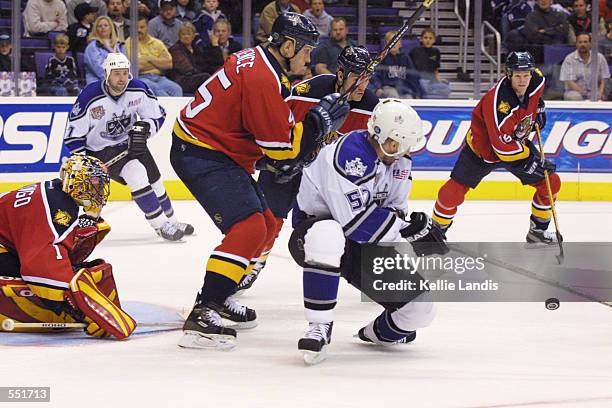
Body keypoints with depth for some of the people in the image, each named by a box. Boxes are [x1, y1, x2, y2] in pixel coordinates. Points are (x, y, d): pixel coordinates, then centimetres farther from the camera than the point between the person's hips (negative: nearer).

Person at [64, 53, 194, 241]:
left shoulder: (139, 90, -14)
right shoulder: (90, 97, -25)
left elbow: (157, 115, 0)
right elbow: (73, 135, -17)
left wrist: (143, 128, -21)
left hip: (131, 142, 5)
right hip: (101, 149, -5)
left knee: (155, 180, 9)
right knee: (136, 173, -25)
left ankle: (171, 221, 32)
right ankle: (161, 226, -19)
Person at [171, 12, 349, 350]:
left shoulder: (258, 60, 8)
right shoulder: (262, 79, -24)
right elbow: (282, 147, -21)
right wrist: (319, 121, -11)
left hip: (222, 152, 11)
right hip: (201, 154, -11)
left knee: (266, 225, 17)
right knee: (249, 227, -22)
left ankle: (217, 298, 26)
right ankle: (201, 316, -27)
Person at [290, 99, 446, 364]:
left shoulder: (398, 161, 2)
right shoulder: (348, 153, -26)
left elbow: (395, 211, 8)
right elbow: (355, 220, -32)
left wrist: (416, 228, -16)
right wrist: (409, 233, -24)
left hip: (366, 245, 7)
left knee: (420, 307, -9)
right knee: (327, 237, -47)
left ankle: (381, 332, 28)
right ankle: (319, 327, -31)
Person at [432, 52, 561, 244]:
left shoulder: (537, 82, -17)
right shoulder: (498, 102, -38)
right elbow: (502, 146, -36)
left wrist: (538, 107, 5)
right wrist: (530, 161, -34)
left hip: (517, 143, 6)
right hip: (483, 147, -6)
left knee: (551, 183, 1)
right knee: (453, 192, -10)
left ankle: (538, 230, 18)